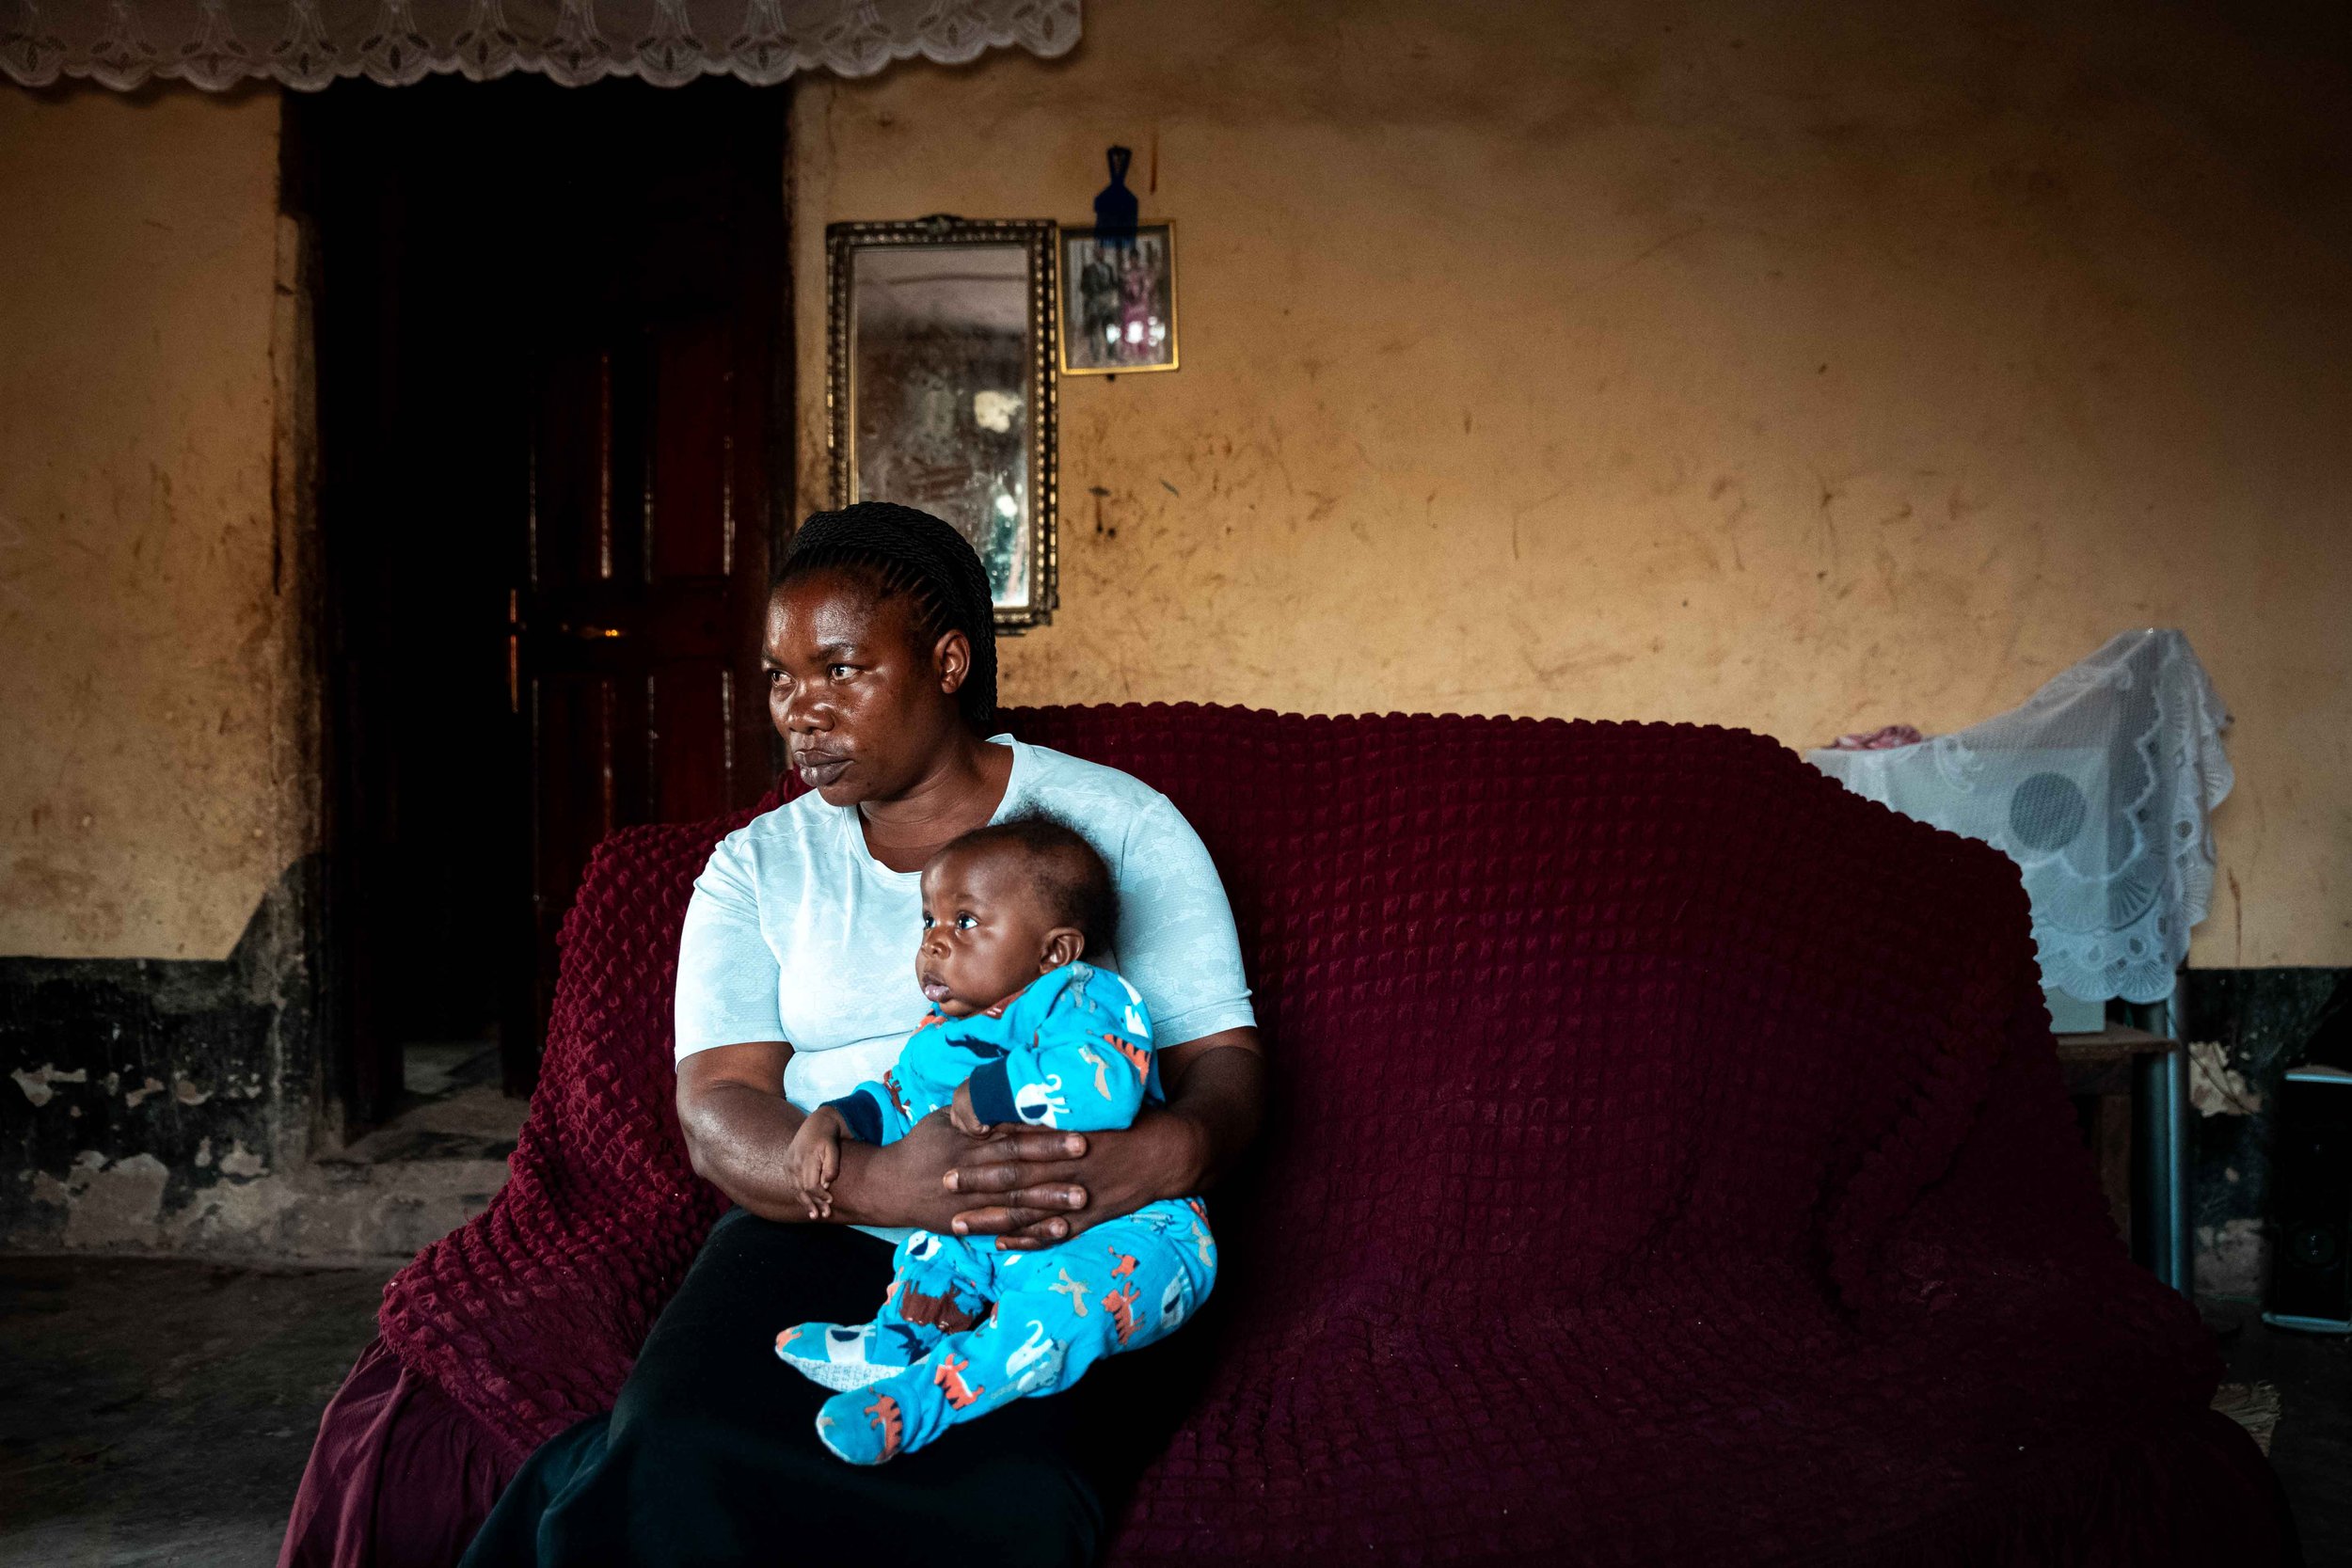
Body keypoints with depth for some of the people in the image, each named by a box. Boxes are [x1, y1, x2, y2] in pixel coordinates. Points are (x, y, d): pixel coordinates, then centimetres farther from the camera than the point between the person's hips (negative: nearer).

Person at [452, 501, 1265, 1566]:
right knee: (679, 1458, -32)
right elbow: (715, 1112, 0)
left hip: (1064, 1252, 0)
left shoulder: (1117, 822, 8)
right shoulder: (755, 868, 13)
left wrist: (1162, 1157, -22)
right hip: (820, 1227, 0)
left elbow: (1223, 1062, 3)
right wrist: (872, 1181, -22)